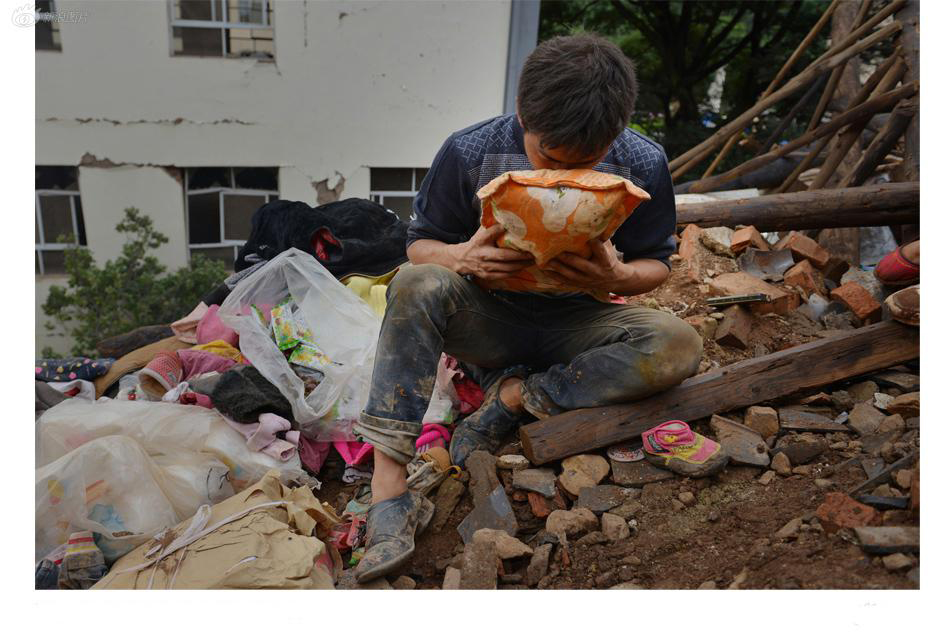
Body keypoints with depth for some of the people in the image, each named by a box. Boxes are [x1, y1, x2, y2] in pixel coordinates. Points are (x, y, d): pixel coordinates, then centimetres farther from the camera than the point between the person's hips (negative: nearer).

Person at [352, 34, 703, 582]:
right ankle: (389, 485, -30)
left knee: (679, 347, -25)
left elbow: (657, 265, 1)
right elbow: (421, 245, -4)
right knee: (417, 285, -32)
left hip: (575, 326, 1)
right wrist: (462, 257, -29)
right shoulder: (469, 153, -14)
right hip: (488, 319, -1)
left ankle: (513, 398, -16)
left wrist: (617, 277, -24)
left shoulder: (643, 165, -11)